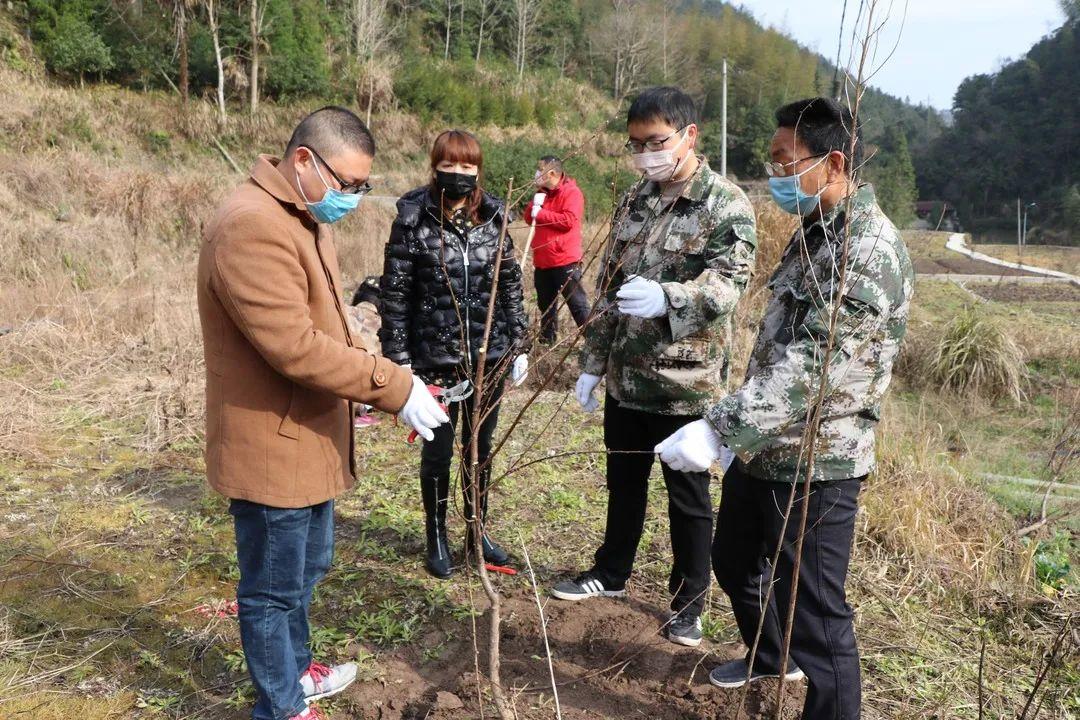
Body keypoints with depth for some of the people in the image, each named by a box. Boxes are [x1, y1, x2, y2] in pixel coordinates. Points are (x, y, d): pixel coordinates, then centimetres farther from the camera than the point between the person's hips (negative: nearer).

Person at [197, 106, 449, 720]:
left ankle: (297, 669, 46)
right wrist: (394, 387, -24)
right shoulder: (253, 228, -24)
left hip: (310, 439, 10)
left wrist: (385, 380, 4)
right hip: (271, 446, -10)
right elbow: (295, 346, -29)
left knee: (308, 569, 26)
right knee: (274, 590, 9)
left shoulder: (307, 218, 11)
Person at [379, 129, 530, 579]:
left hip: (489, 356, 3)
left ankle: (478, 531, 33)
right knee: (438, 451, 8)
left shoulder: (493, 218, 1)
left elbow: (511, 285, 8)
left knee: (481, 447, 15)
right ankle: (437, 539, 28)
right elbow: (394, 293, -7)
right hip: (434, 358, -3)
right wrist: (397, 358, -9)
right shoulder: (413, 220, -8)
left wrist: (519, 346, 6)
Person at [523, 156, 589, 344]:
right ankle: (547, 340, 28)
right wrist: (534, 204, -7)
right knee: (546, 304, 17)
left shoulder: (571, 192, -10)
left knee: (577, 302, -6)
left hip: (564, 260, -8)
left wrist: (540, 213, -14)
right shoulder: (542, 192, 16)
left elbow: (568, 221, -22)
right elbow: (529, 218, 13)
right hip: (542, 261, 8)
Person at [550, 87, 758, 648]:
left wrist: (666, 298, -40)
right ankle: (611, 572, 40)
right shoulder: (634, 202, 10)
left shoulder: (727, 205, -10)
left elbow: (729, 282, -22)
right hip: (626, 376, 6)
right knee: (624, 481, 20)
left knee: (688, 497, 9)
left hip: (686, 381, -6)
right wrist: (593, 362, 12)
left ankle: (688, 603, 26)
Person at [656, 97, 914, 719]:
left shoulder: (869, 250, -21)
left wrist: (718, 428, -36)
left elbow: (811, 368, -31)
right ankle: (770, 656, 53)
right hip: (764, 449, 10)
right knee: (735, 561, 26)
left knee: (817, 611, 3)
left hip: (815, 464, -10)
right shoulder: (815, 230, 10)